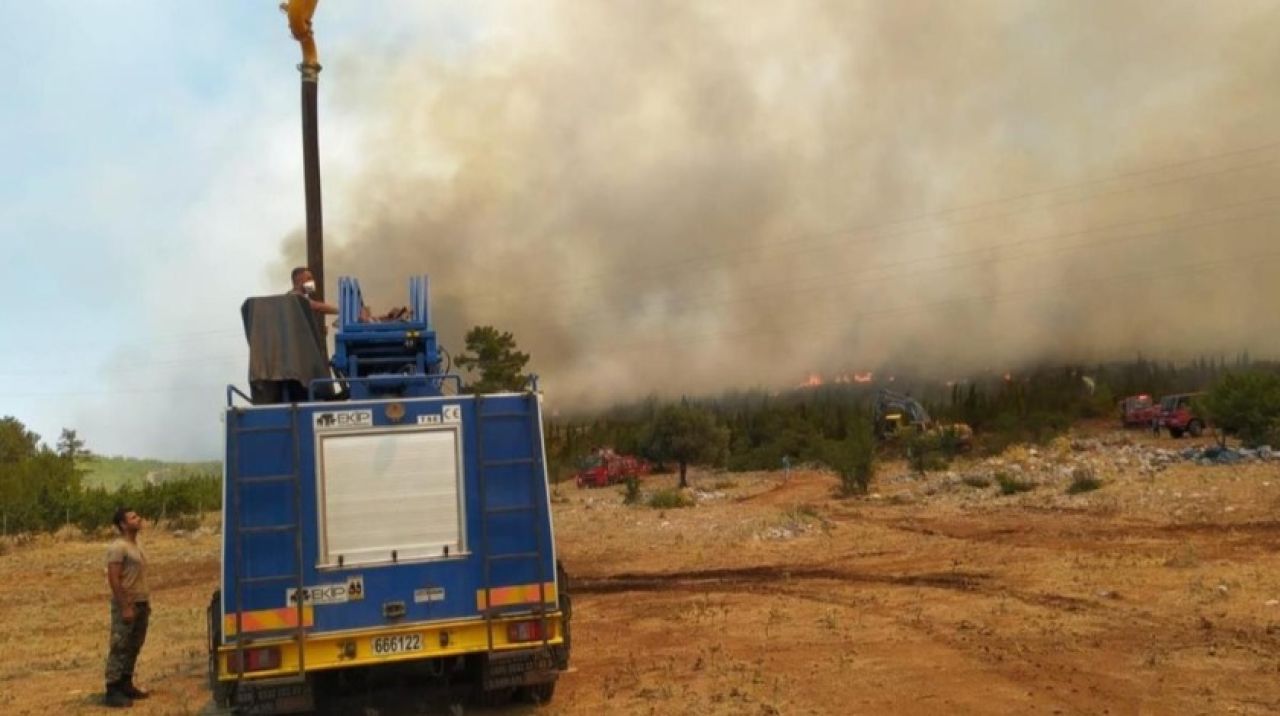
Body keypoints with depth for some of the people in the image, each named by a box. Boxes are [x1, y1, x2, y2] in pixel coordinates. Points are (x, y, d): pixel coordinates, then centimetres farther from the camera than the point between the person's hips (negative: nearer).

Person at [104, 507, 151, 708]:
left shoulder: (136, 544, 14)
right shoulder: (118, 547, -15)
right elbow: (113, 579, -19)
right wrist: (125, 607, -22)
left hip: (141, 603, 9)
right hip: (126, 604, -9)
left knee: (133, 647, 13)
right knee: (119, 649, -5)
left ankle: (126, 685, 21)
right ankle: (112, 692, -1)